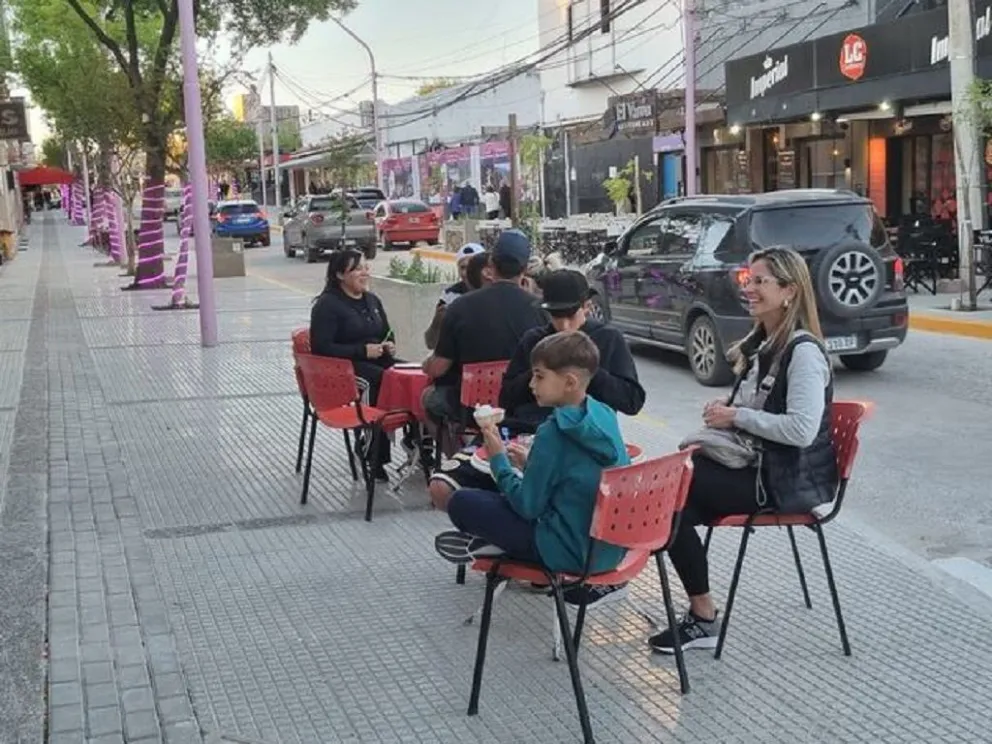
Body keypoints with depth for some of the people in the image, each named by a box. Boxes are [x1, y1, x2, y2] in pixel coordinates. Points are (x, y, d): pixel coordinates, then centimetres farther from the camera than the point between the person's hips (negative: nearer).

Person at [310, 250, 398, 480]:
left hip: (377, 360, 7)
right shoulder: (327, 305, -6)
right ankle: (374, 458, -25)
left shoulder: (372, 300, 17)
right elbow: (320, 347, -15)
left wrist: (390, 345, 2)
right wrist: (362, 351, -20)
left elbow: (387, 334, 28)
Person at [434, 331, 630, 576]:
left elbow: (527, 506, -15)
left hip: (571, 553, -8)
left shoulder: (554, 432, -21)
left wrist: (499, 459, -4)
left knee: (461, 503, -5)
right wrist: (531, 463, 12)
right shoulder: (605, 416, 1)